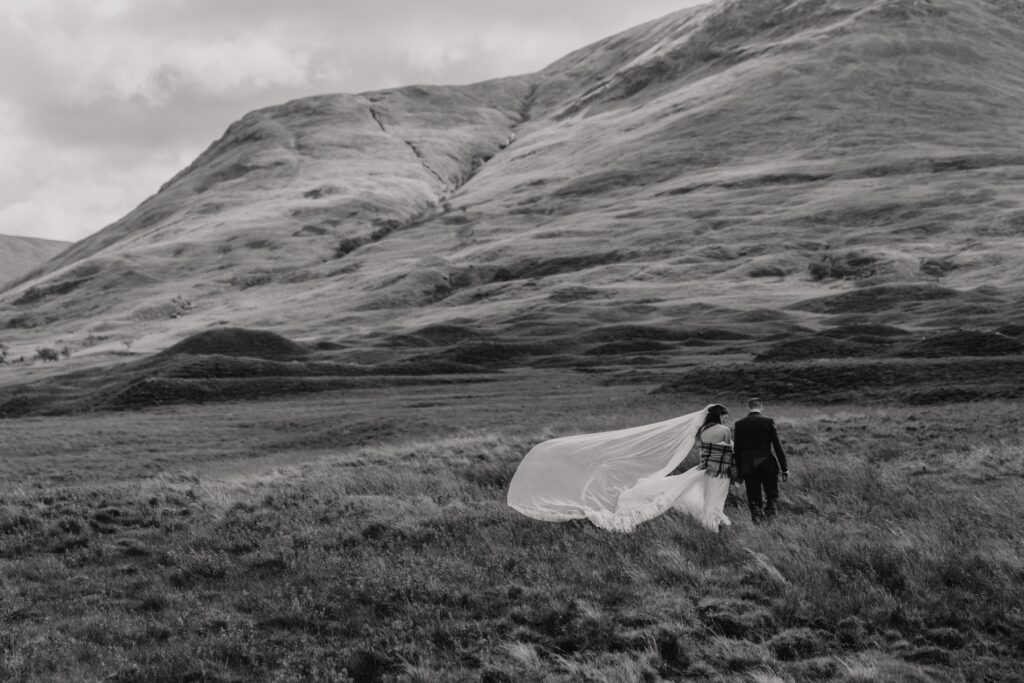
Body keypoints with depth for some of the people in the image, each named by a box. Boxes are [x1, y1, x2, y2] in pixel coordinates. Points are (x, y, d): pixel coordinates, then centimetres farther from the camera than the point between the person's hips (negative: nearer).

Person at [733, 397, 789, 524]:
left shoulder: (739, 424, 1)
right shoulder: (769, 421, -4)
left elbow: (737, 450, 2)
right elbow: (777, 446, -6)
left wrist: (739, 472, 8)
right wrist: (784, 468, -2)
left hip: (749, 467, 1)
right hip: (769, 466, -1)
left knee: (754, 500, 8)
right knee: (772, 496, 11)